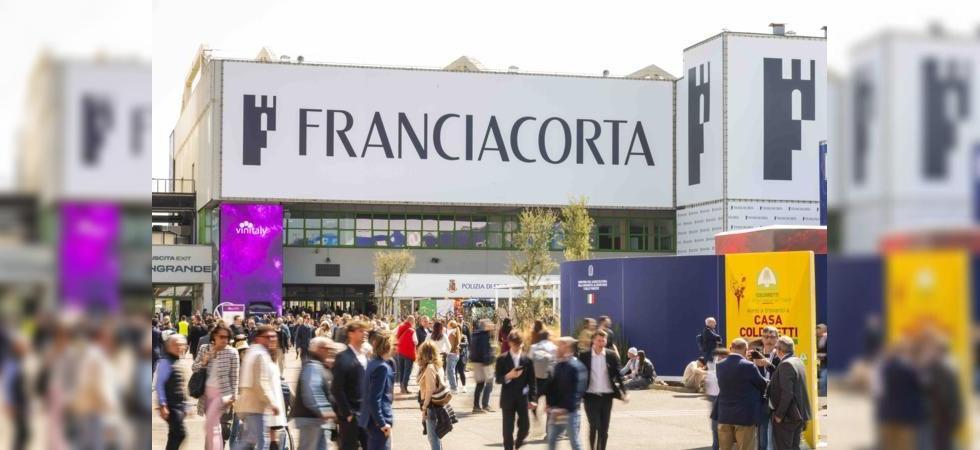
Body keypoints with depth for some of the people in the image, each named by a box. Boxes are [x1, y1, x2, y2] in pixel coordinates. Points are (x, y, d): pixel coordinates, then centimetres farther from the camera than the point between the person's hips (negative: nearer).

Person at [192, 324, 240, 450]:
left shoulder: (232, 352, -9)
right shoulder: (204, 348, 1)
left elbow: (234, 376, -6)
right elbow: (194, 368, 6)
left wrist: (233, 395, -9)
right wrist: (204, 361, -13)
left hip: (222, 392, -5)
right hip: (207, 392, 5)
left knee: (210, 425, -14)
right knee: (214, 426, 13)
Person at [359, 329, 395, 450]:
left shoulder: (373, 363, 9)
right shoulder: (382, 367, -18)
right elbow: (374, 399, -22)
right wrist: (382, 423, -20)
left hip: (371, 419, 10)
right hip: (378, 421, -10)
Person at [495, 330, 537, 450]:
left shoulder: (527, 360, 2)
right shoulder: (502, 359, -1)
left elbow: (531, 381, 3)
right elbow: (497, 379, -4)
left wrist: (532, 399, -4)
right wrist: (508, 376, -24)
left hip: (523, 398, 1)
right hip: (508, 399, -1)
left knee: (525, 426, 1)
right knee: (508, 429, 1)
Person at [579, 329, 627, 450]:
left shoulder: (612, 355, 2)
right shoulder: (584, 356, -2)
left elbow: (618, 375, 4)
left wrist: (624, 392, -5)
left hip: (606, 396, 2)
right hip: (591, 396, -2)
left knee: (604, 429, 6)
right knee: (594, 426, -10)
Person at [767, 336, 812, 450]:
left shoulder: (786, 364, -18)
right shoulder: (798, 362, 10)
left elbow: (787, 393, -23)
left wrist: (779, 415, -16)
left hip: (787, 416, -9)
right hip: (799, 414, 9)